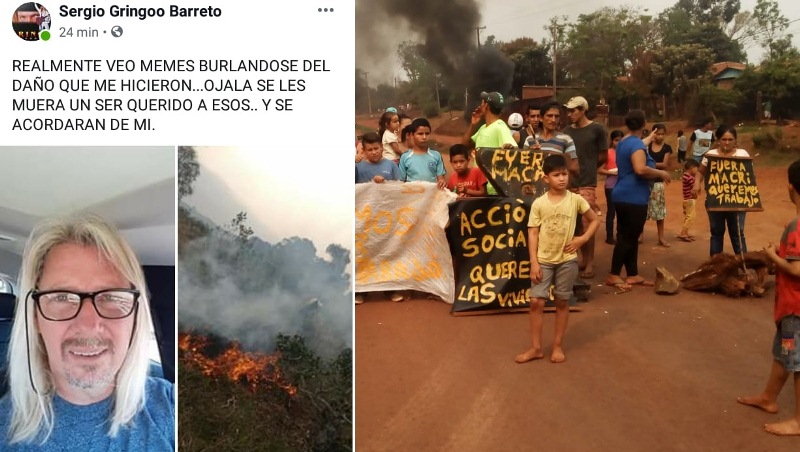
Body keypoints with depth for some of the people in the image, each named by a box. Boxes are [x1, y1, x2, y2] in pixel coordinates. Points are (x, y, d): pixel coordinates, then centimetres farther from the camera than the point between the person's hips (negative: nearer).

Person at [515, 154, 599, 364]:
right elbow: (533, 233, -5)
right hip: (543, 260, 0)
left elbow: (595, 220, 9)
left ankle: (558, 346, 22)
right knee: (536, 302, -2)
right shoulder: (538, 203, -7)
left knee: (562, 302, 9)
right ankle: (536, 348, 10)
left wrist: (583, 238, -7)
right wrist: (534, 262, -10)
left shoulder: (576, 200, -5)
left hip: (567, 260, 0)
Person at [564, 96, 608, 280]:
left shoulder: (597, 129, -2)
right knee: (576, 223, 9)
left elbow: (603, 156, 4)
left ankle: (590, 263, 2)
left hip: (587, 183, -5)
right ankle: (583, 259, 20)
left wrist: (587, 168, 9)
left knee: (586, 223, -6)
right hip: (569, 182, 5)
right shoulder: (568, 130, 12)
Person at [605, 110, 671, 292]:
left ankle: (632, 275, 19)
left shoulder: (623, 142, 14)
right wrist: (661, 173, -15)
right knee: (628, 237, -3)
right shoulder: (637, 144, -16)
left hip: (624, 196, 10)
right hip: (633, 198, -10)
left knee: (628, 236, 12)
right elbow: (640, 169, -31)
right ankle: (613, 275, 1)